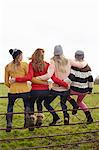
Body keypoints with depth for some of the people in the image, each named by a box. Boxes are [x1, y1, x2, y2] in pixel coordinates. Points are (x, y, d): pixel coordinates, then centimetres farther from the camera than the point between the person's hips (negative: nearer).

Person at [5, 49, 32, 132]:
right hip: (25, 90, -2)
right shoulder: (24, 64, -4)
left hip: (13, 91, 2)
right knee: (27, 106, 23)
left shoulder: (7, 66, 5)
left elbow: (6, 82, 8)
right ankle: (27, 122, 19)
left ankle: (9, 125, 14)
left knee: (10, 107, 22)